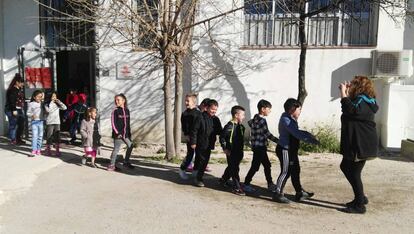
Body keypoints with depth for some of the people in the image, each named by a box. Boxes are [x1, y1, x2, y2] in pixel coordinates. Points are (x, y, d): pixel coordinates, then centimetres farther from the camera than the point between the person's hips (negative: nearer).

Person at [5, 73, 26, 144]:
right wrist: (14, 110, -21)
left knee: (21, 125, 11)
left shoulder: (20, 90, 15)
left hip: (20, 110, 9)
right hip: (12, 110, -9)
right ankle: (13, 139, 4)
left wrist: (22, 108, 19)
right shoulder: (12, 90, -12)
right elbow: (12, 101, -18)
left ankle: (19, 138, 21)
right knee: (13, 125, -3)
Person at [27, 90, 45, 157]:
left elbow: (45, 111, 14)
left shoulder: (42, 104, 8)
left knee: (40, 136, 8)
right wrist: (32, 115, -19)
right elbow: (28, 113, 0)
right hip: (34, 121, -4)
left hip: (41, 121, 4)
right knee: (34, 136, -9)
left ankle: (38, 149, 19)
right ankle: (34, 150, -10)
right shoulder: (31, 104, -1)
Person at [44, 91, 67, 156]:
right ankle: (47, 150, 14)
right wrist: (51, 103, -13)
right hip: (50, 123, -3)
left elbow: (64, 108, -2)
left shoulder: (57, 105, 10)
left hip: (57, 122, 3)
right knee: (49, 136, 1)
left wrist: (59, 102, -6)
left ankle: (57, 150, 8)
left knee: (57, 137, 3)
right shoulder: (47, 104, 0)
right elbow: (48, 110, -19)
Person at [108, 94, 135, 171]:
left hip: (126, 134, 7)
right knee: (116, 149, -4)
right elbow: (113, 123, -10)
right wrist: (117, 133, -15)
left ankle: (126, 162, 27)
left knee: (130, 146, 12)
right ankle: (111, 165, 5)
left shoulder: (127, 110, 9)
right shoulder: (115, 111, -7)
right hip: (118, 134, -6)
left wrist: (129, 133, 13)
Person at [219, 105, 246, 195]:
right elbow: (222, 137, -16)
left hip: (239, 152, 8)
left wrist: (241, 149, 14)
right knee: (234, 169, -4)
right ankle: (237, 188, 2)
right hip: (231, 152, -8)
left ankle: (223, 180, 43)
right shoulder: (229, 126, -17)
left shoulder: (240, 126, 8)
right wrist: (225, 148, -17)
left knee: (231, 168, 22)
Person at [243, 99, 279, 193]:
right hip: (259, 147, -10)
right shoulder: (261, 120, -19)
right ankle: (246, 185, 6)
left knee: (267, 165, 15)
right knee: (255, 167, -2)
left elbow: (250, 122, 29)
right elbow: (268, 134, -22)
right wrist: (278, 141, -19)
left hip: (260, 147, 10)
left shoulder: (256, 118, 9)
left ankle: (270, 184, 24)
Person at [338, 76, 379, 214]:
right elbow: (350, 108, 31)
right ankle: (360, 197, 30)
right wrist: (346, 93, 20)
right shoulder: (361, 100, 15)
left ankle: (359, 205, 8)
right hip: (356, 143, 11)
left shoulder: (363, 101, -18)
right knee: (345, 167, 21)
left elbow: (352, 110, -37)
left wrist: (343, 93, -28)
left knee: (354, 173, -3)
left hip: (362, 145, -11)